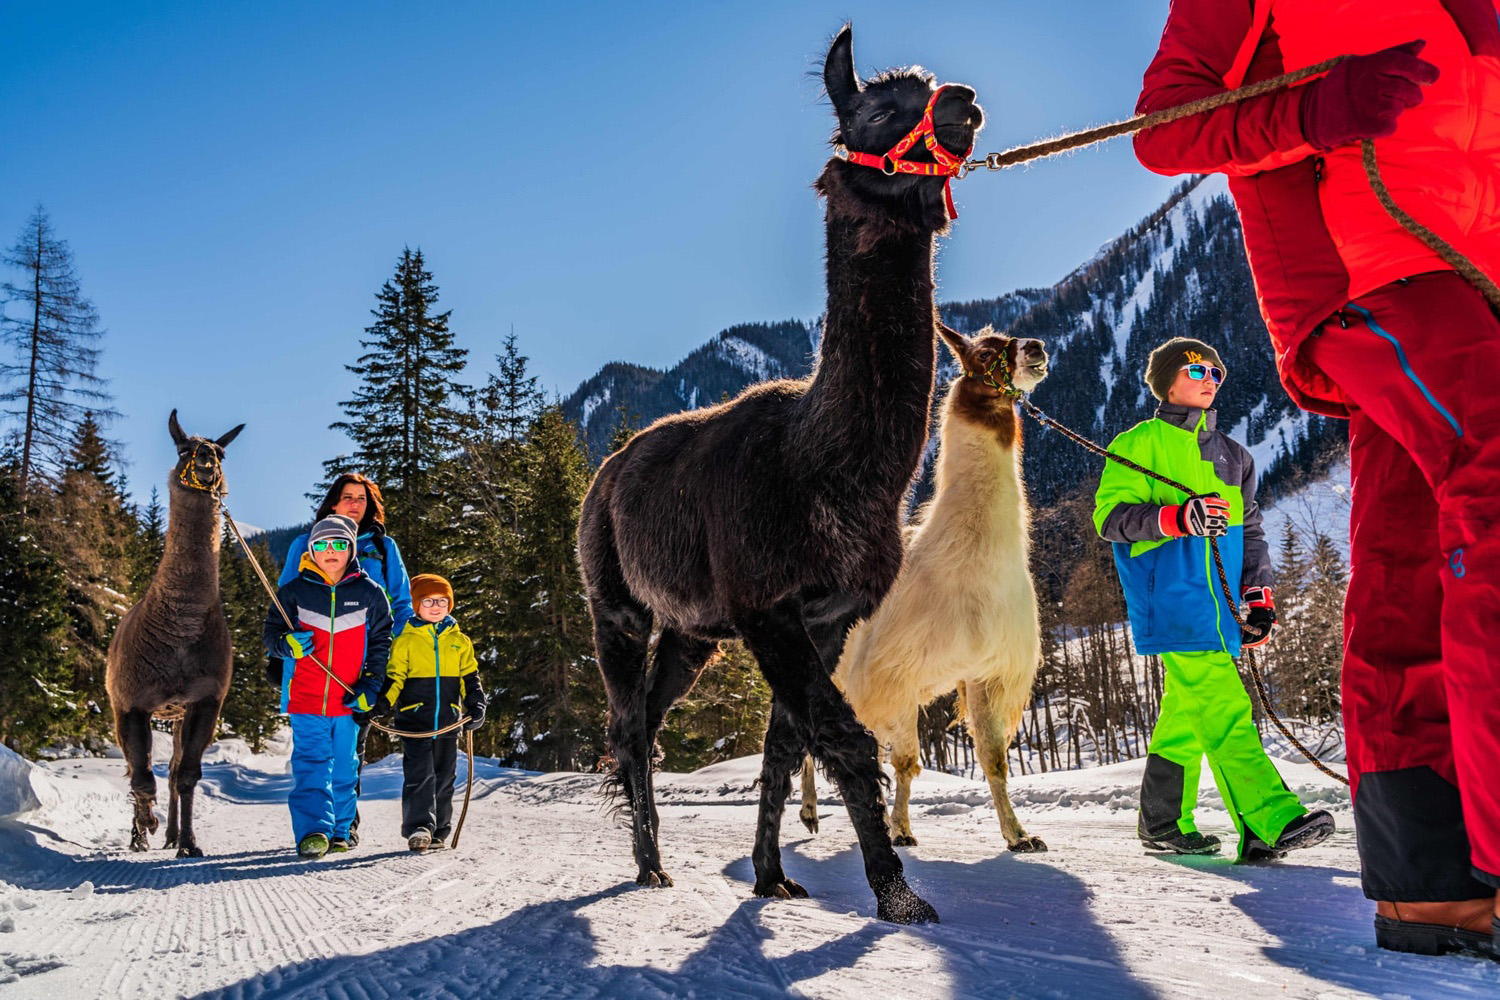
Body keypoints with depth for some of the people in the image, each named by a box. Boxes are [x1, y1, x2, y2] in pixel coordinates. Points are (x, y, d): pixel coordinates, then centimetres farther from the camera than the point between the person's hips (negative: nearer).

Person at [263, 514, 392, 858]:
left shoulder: (370, 594, 5)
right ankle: (312, 831, -15)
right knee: (311, 765, -11)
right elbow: (271, 633, 11)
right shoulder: (294, 592, 5)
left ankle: (339, 832, 21)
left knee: (344, 770, 9)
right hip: (306, 699, -1)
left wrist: (370, 686, -1)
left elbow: (381, 643, 9)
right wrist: (288, 643, -13)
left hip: (350, 701, 1)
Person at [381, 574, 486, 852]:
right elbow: (394, 677, -1)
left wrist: (476, 706, 2)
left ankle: (438, 832, 19)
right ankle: (418, 827, -13)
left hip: (448, 721, 3)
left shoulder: (460, 641, 11)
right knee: (419, 775, -13)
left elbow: (470, 678, 14)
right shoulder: (405, 640, 1)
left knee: (444, 778, 9)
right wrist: (385, 702, -17)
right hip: (414, 720, -3)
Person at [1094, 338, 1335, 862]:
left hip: (1217, 606, 7)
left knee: (1187, 712, 10)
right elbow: (1110, 516, -7)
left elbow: (1250, 530, 26)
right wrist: (1179, 516, -22)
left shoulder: (1232, 455, 22)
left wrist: (1260, 597, 14)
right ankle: (1272, 820, -20)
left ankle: (1164, 823, 20)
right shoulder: (1140, 443, 2)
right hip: (1172, 602, -7)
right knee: (1225, 712, -15)